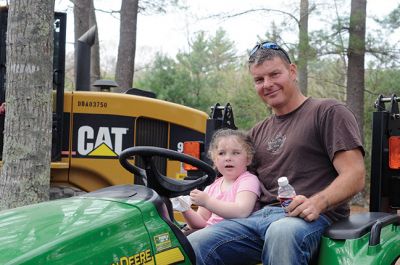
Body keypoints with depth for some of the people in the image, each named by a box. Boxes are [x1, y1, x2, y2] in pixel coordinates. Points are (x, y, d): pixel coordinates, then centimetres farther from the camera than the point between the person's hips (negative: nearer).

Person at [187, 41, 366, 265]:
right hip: (260, 215, 5)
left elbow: (355, 176, -5)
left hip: (311, 219, -5)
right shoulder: (259, 132, 26)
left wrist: (317, 203, -24)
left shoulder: (328, 112, 6)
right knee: (192, 247, -20)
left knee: (282, 232, -41)